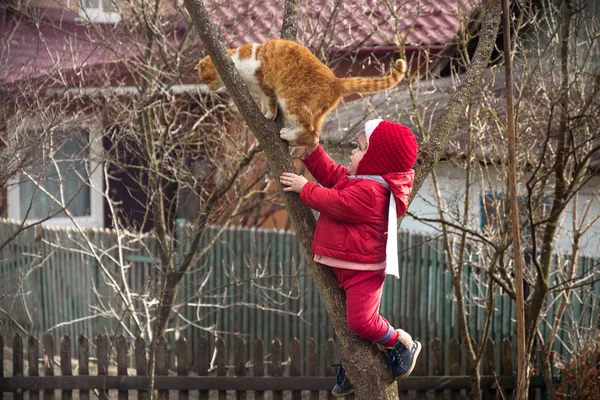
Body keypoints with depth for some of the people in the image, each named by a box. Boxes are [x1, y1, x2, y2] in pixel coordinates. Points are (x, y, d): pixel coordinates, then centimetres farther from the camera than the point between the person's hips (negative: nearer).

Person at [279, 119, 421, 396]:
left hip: (362, 269, -11)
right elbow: (332, 175, 15)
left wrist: (304, 188, -15)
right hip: (344, 265, 11)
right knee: (347, 319, 19)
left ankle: (401, 345, 6)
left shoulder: (369, 191, -29)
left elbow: (334, 202, -28)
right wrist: (311, 152, 7)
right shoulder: (362, 179, 6)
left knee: (361, 321, -18)